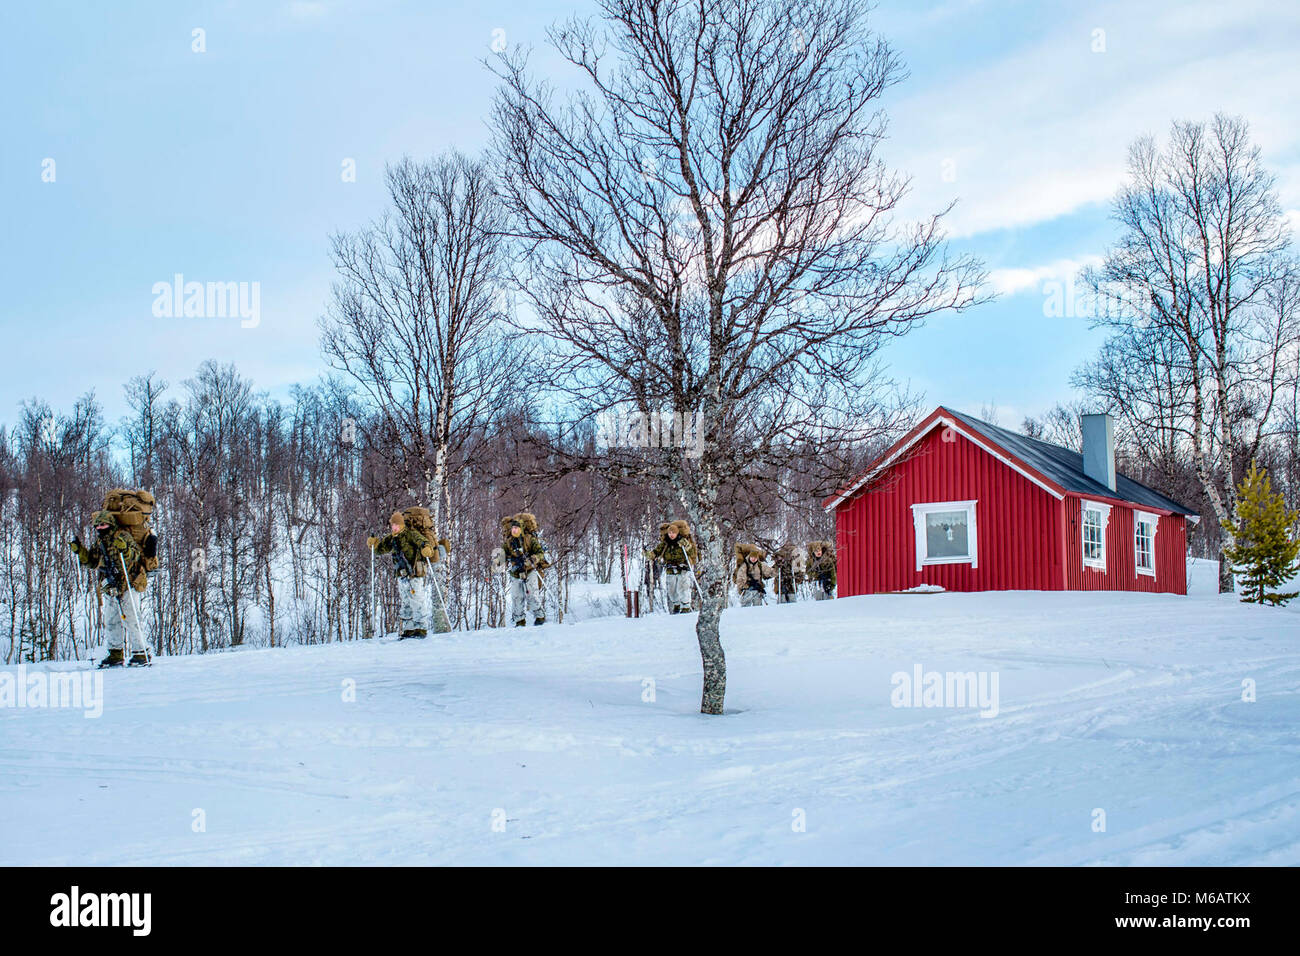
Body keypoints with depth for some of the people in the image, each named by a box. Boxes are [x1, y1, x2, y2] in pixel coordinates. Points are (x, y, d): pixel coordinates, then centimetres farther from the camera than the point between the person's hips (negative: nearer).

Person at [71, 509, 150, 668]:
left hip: (129, 584, -8)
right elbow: (91, 562, 20)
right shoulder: (99, 542, 14)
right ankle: (116, 654, 21)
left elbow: (135, 555, -20)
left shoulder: (122, 536, -9)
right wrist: (79, 550, 8)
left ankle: (141, 654, -11)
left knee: (129, 619, -13)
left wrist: (124, 549, -39)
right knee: (111, 621, 12)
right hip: (114, 589, 8)